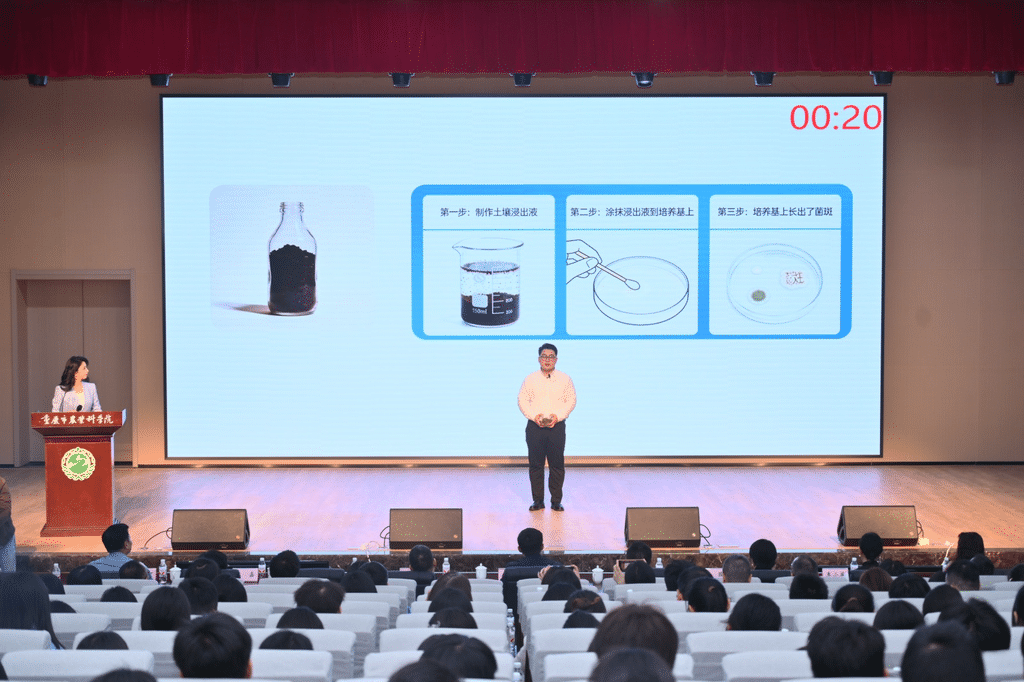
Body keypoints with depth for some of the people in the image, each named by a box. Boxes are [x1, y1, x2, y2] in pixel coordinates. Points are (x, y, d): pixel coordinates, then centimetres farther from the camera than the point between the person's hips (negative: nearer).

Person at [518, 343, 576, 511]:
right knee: (535, 464, 1)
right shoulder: (530, 379, 8)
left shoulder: (565, 379, 8)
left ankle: (556, 501, 9)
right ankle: (538, 500, 10)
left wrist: (557, 416, -11)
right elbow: (522, 400, 4)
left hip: (556, 426, 0)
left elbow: (571, 400, 3)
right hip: (535, 426, 0)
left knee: (557, 464, 0)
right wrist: (534, 416, -11)